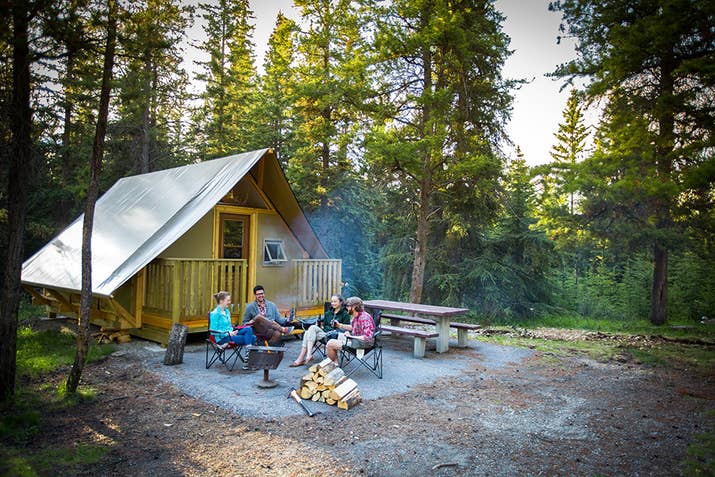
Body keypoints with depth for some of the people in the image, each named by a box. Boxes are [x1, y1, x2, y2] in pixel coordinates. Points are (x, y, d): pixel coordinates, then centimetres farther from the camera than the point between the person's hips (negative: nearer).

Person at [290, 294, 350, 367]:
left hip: (335, 336, -6)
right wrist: (320, 326, 3)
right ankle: (301, 359, -28)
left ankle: (308, 355, -31)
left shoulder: (345, 314, 3)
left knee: (313, 327, -25)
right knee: (307, 333, -23)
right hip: (324, 333, 6)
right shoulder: (328, 313, 23)